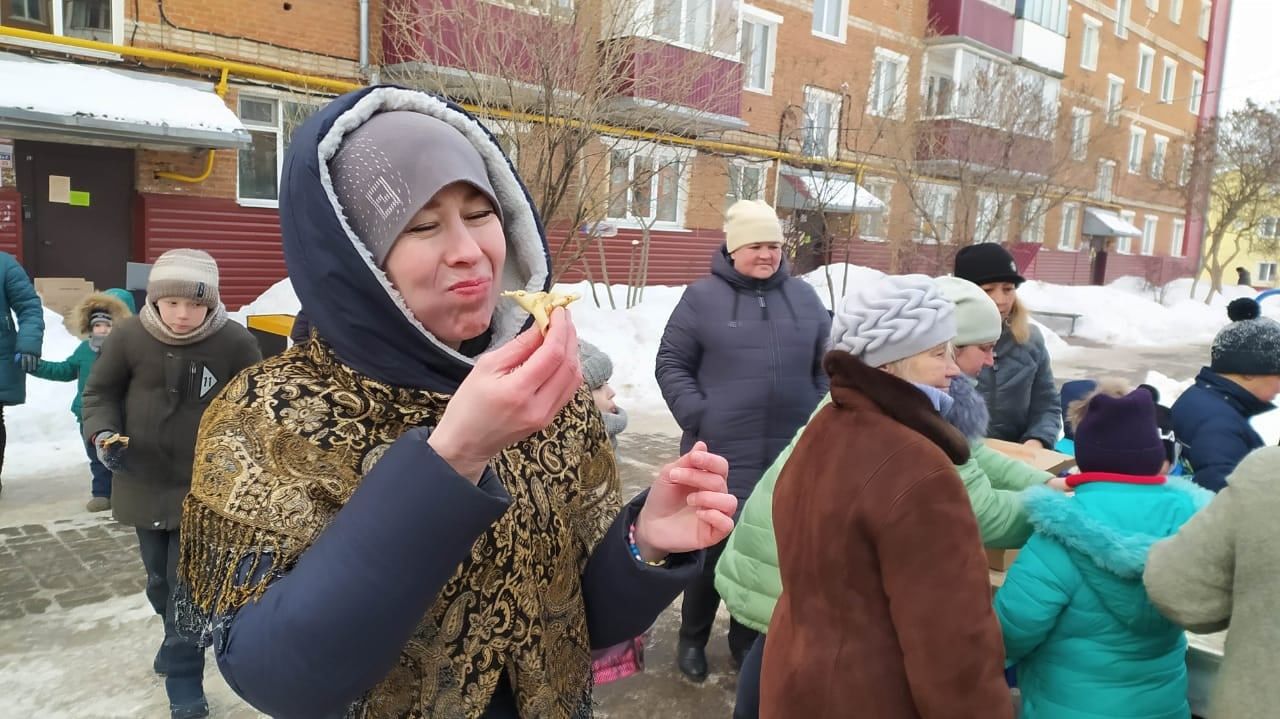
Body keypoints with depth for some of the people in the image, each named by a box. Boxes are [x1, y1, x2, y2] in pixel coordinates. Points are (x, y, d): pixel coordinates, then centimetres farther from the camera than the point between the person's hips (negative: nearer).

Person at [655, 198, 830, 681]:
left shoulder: (804, 297, 8)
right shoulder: (703, 297, -3)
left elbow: (828, 363, 15)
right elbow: (671, 364, -2)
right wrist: (696, 415, -12)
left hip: (789, 454, 4)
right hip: (721, 453, -3)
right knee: (711, 546, 8)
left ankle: (747, 636, 34)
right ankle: (692, 638, 29)